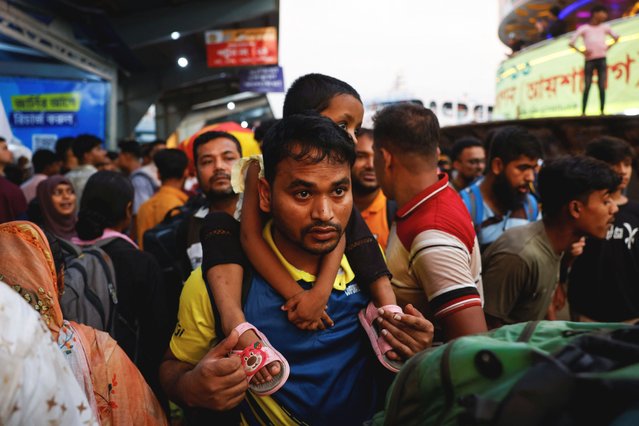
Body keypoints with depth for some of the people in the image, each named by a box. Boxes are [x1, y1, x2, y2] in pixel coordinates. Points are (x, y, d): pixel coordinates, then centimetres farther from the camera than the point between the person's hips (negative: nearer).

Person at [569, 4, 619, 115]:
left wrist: (608, 47, 5)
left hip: (602, 59, 3)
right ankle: (583, 112, 3)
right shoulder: (584, 28, -1)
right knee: (587, 87, -1)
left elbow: (616, 37, 20)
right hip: (589, 60, -2)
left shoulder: (605, 27, 9)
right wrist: (581, 52, -13)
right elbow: (571, 43, -5)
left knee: (602, 87, -2)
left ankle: (602, 111, 1)